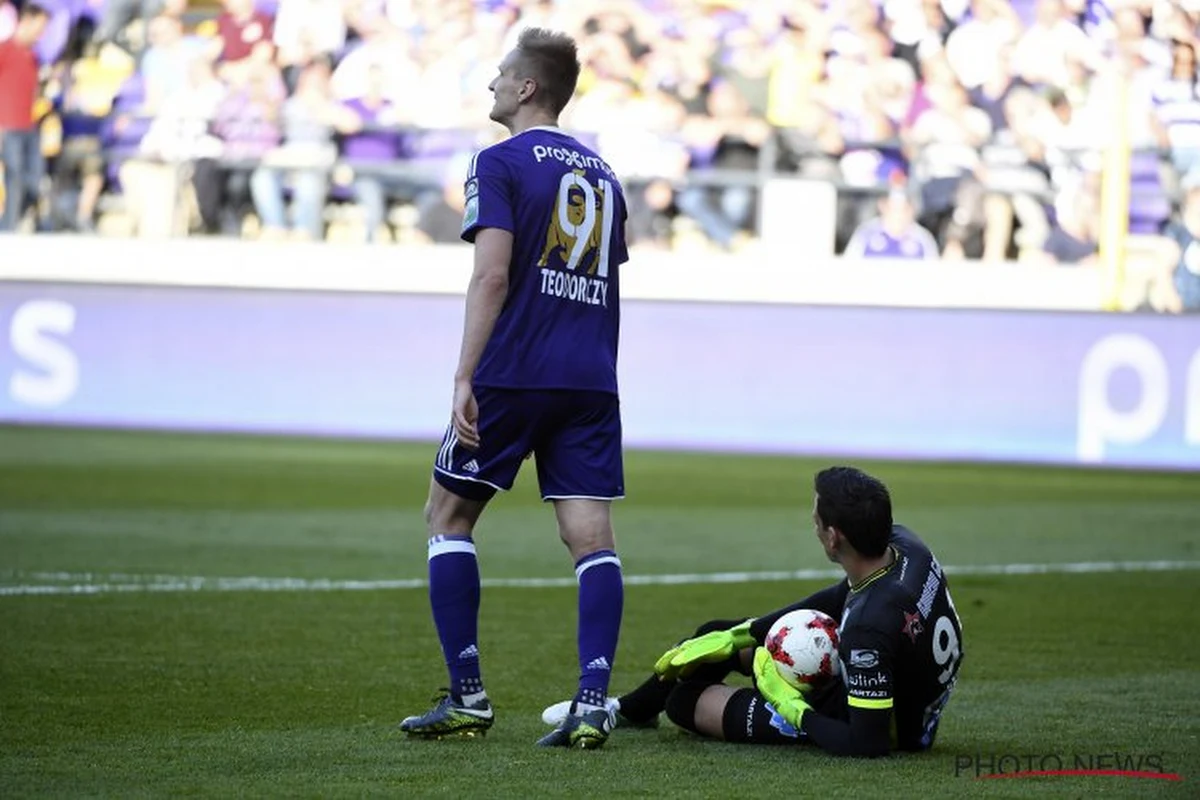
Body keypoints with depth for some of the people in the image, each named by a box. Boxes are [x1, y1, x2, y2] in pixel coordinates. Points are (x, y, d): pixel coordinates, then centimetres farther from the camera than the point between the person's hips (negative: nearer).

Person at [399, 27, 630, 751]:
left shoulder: (501, 163, -3)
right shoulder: (601, 173, 17)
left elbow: (493, 276, -13)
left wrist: (464, 379, -15)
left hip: (512, 374, -5)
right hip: (590, 380, 5)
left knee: (449, 518, 8)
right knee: (592, 536, 0)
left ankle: (468, 698, 5)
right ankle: (592, 704, -11)